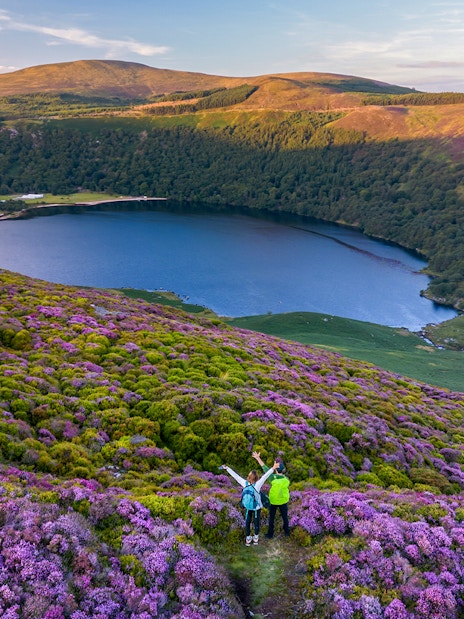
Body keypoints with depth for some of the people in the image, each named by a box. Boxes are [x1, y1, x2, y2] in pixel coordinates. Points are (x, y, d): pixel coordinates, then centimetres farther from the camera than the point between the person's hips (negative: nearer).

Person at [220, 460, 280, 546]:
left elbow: (235, 475, -17)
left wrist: (226, 468, -12)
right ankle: (256, 538, 33)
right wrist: (273, 468, -39)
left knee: (247, 522, 17)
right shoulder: (258, 484, -29)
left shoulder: (244, 483, -21)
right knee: (256, 521, 18)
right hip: (257, 507, -2)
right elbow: (265, 476, -34)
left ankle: (248, 539, 28)